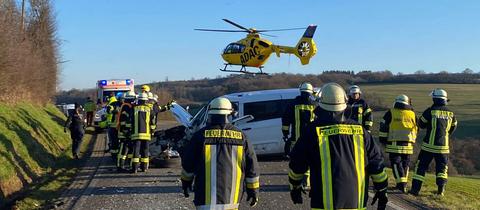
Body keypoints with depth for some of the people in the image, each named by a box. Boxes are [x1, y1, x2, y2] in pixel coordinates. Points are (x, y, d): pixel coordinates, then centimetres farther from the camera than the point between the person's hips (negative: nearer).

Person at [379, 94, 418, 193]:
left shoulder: (391, 113, 0)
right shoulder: (412, 114, 10)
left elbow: (384, 127, 1)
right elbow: (416, 129, 19)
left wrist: (383, 140, 9)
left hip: (394, 144, -3)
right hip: (408, 144, 3)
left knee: (396, 163, -1)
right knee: (405, 163, 13)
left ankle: (401, 184, -12)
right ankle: (403, 184, 19)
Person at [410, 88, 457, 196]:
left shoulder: (430, 111, -10)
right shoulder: (451, 113, 2)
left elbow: (421, 124, 1)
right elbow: (453, 127, 16)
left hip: (429, 145, -3)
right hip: (443, 146, 3)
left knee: (421, 166, 6)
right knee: (442, 168, 15)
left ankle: (415, 188, 3)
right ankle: (441, 189, 6)